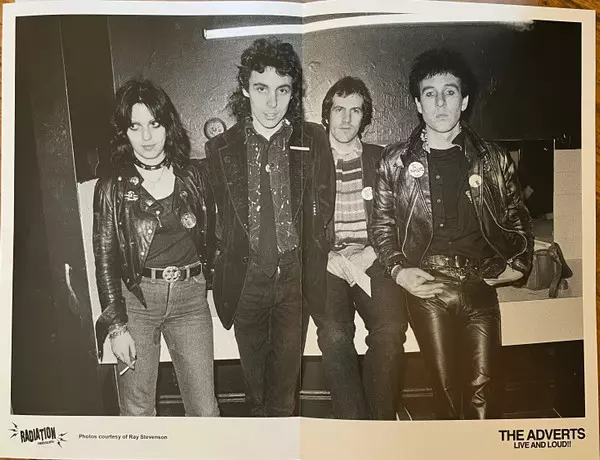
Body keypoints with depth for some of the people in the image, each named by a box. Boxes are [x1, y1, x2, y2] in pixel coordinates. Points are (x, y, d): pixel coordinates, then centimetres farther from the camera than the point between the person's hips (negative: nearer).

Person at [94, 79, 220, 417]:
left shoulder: (195, 174, 4)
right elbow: (105, 259, -3)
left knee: (205, 409, 5)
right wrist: (116, 326, -6)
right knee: (137, 411, 9)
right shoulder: (112, 187, -1)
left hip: (190, 296, 1)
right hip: (136, 298, -1)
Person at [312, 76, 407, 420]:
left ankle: (382, 423, -9)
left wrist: (367, 257, -6)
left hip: (371, 261, 1)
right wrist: (333, 260, -9)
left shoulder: (381, 160, 15)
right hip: (326, 263, 0)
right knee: (334, 334, -27)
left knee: (391, 329, -25)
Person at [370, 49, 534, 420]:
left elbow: (518, 219, 16)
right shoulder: (396, 161, 5)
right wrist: (398, 269, -4)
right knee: (446, 386, 6)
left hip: (480, 288, 1)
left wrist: (518, 264, 3)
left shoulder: (493, 159, 7)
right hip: (426, 289, 0)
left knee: (482, 390, 0)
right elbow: (381, 223, 8)